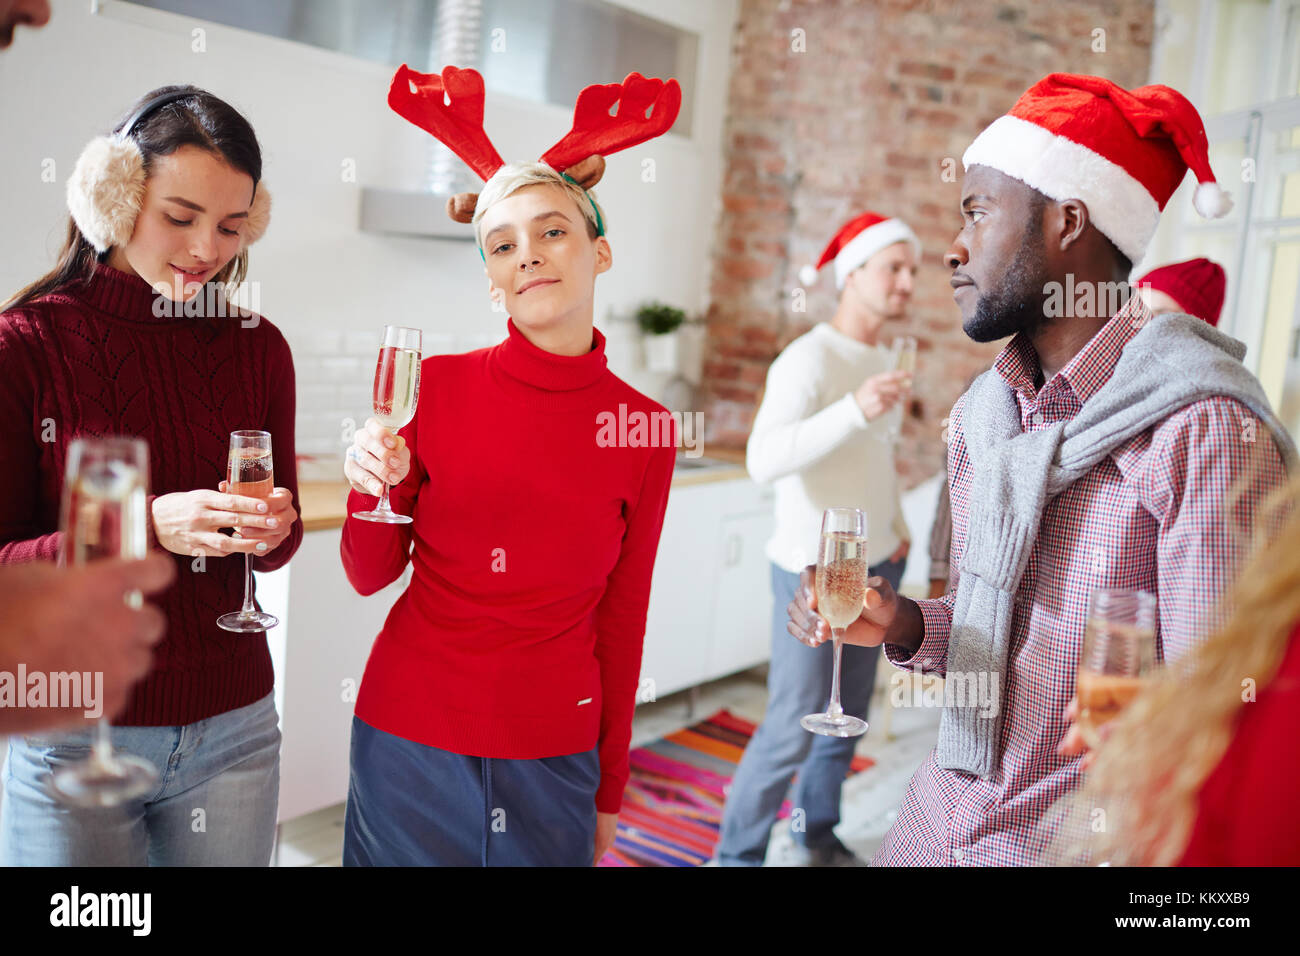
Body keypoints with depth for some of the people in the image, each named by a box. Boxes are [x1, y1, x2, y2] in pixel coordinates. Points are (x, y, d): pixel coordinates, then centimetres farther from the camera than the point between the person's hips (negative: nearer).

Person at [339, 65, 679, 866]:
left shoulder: (645, 429, -6)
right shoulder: (438, 387, -8)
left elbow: (622, 619, 2)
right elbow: (372, 575, 0)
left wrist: (610, 789, 8)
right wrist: (370, 490, -20)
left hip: (552, 754, 1)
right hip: (409, 740, 0)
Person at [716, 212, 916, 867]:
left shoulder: (881, 360, 11)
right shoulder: (809, 359, -17)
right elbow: (764, 460, -32)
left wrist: (897, 529, 14)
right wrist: (854, 409, -42)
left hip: (874, 565, 8)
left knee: (847, 717, 14)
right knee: (792, 728, -4)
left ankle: (818, 838, 32)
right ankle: (738, 853, 13)